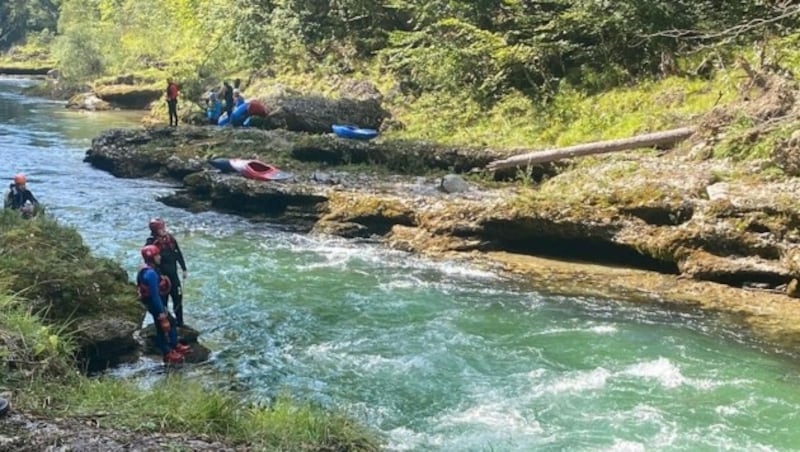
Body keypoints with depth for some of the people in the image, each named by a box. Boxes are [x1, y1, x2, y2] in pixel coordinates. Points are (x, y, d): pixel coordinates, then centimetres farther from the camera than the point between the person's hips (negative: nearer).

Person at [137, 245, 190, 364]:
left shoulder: (147, 271, 6)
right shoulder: (151, 273, -27)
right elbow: (154, 294, -26)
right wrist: (161, 311, -22)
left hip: (154, 303, 10)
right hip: (154, 304, -10)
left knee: (171, 322, 20)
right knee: (163, 328, 4)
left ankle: (175, 346, 32)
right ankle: (168, 355, 16)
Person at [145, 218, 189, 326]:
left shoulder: (170, 238, -2)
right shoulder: (151, 243, -18)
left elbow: (178, 254, 9)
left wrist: (184, 269, 13)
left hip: (173, 275, 5)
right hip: (160, 277, -5)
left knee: (178, 297, 14)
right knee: (162, 301, 6)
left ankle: (179, 321, 31)